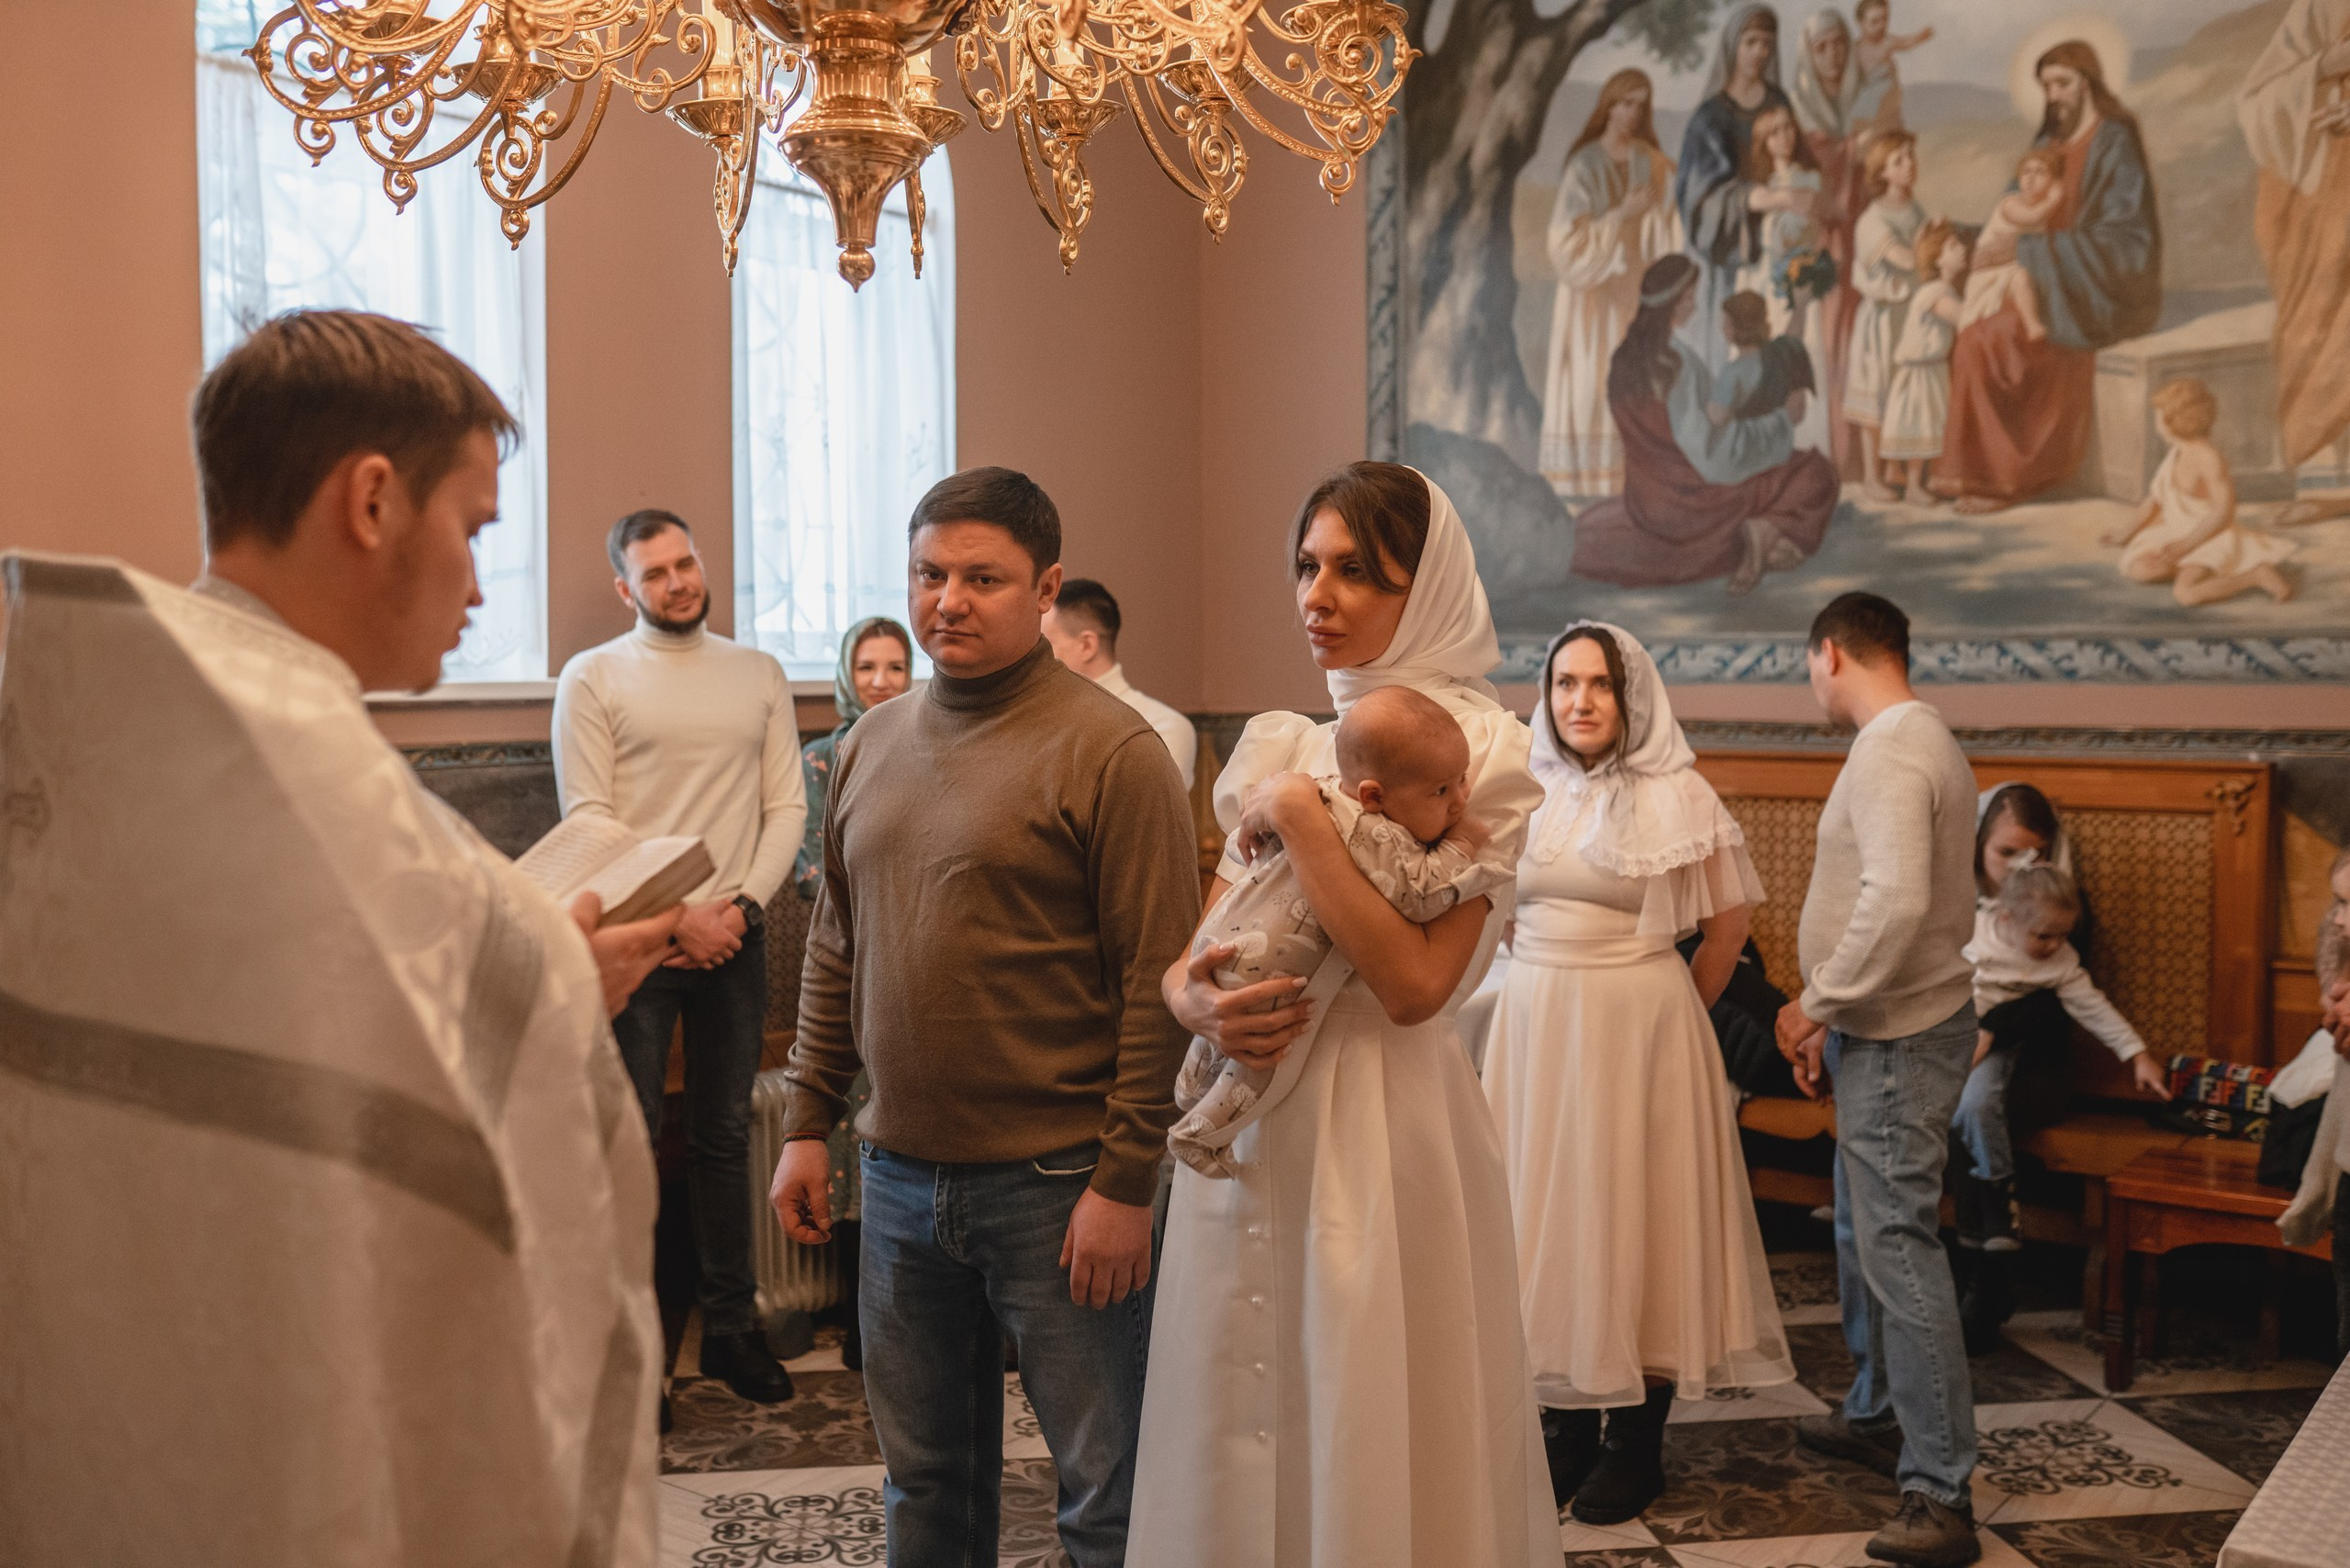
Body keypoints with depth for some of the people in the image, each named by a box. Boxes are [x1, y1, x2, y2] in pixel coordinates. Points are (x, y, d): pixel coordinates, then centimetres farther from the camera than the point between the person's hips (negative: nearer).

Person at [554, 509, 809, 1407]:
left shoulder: (759, 675, 12)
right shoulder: (593, 676, 1)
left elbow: (786, 809, 7)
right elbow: (588, 820, -6)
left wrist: (743, 904, -7)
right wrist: (676, 917, -12)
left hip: (734, 935, 3)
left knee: (726, 1136, 10)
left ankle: (731, 1325, 19)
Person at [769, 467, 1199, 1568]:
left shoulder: (1110, 750, -11)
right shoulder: (873, 744, 9)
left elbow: (1158, 980, -14)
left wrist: (1126, 1180, -16)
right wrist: (806, 1121, 12)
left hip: (1054, 1182, -6)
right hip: (900, 1176, 6)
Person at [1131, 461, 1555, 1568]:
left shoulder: (1481, 752, -7)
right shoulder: (1278, 744, 10)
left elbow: (1415, 984, -19)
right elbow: (1198, 941, 12)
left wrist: (1297, 814, -17)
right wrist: (1195, 999, -11)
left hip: (1379, 1127, -5)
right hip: (1246, 1114, 6)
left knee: (1364, 1449, 4)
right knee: (1235, 1447, 14)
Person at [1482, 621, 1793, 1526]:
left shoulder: (1675, 796, -6)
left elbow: (1728, 921, -2)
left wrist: (1666, 1011, 3)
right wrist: (1550, 981, 11)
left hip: (1635, 1032, -4)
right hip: (1533, 1025, 4)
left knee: (1630, 1211, 2)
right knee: (1545, 1209, 7)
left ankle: (1635, 1443, 13)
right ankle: (1565, 1424, 20)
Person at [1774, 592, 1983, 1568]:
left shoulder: (1890, 754, -17)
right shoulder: (1920, 740, 16)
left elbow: (1897, 901, -30)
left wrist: (1817, 1003, -19)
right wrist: (1832, 1017, 15)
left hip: (1899, 1040, -11)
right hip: (1883, 1032, 11)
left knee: (1898, 1247, -10)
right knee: (1866, 1232, 21)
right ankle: (1877, 1416, 36)